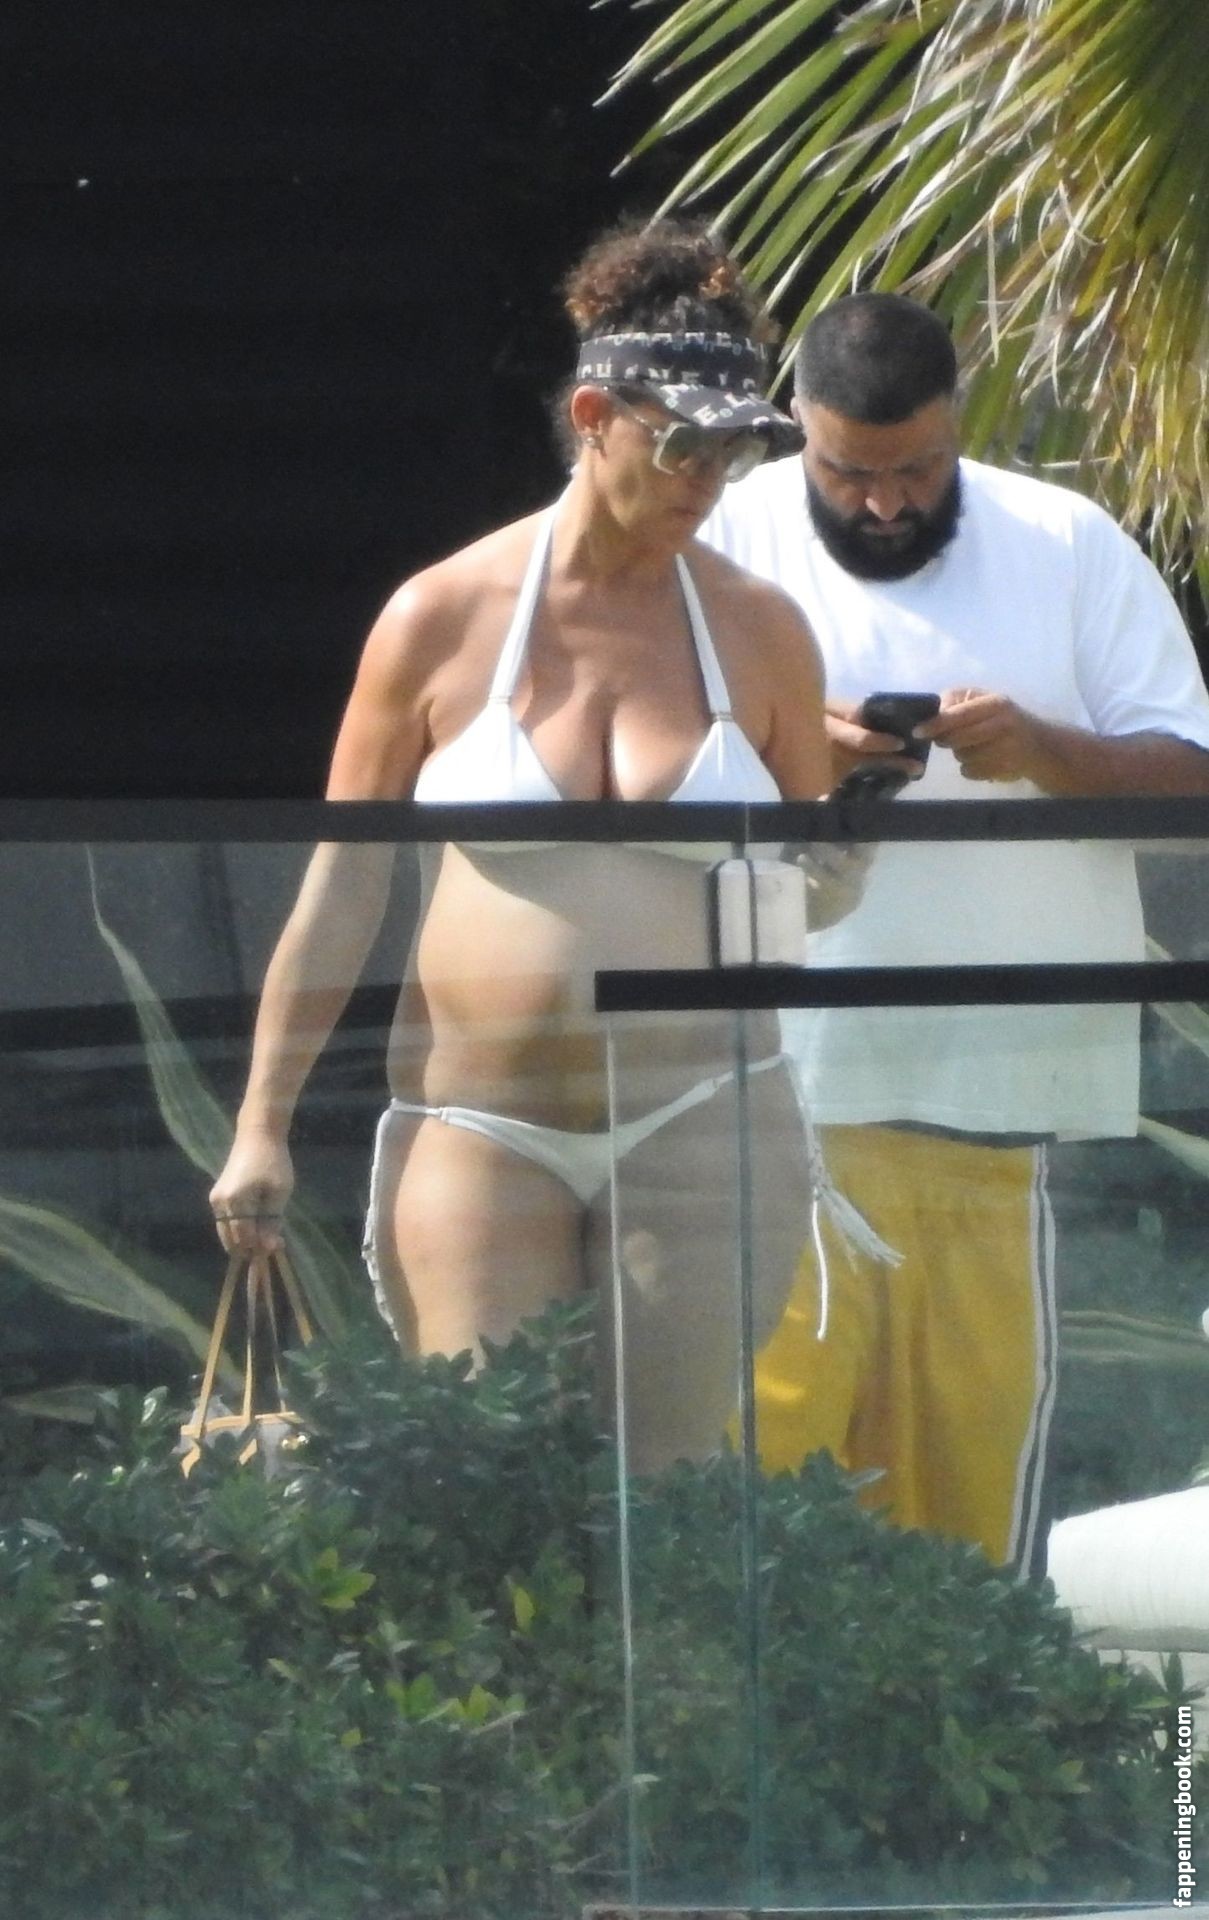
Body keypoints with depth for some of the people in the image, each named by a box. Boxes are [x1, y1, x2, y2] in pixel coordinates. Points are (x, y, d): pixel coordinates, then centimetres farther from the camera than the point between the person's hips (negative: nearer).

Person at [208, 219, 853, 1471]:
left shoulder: (759, 632, 6)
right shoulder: (442, 618, 1)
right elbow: (341, 883, 5)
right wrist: (262, 1123, 3)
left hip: (700, 1121, 1)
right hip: (479, 1122, -1)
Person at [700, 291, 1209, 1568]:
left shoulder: (1070, 547, 8)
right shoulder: (728, 548, 5)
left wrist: (1044, 750, -13)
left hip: (1003, 1075, 1)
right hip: (783, 1080, -1)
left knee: (980, 1413, 2)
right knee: (769, 1410, -9)